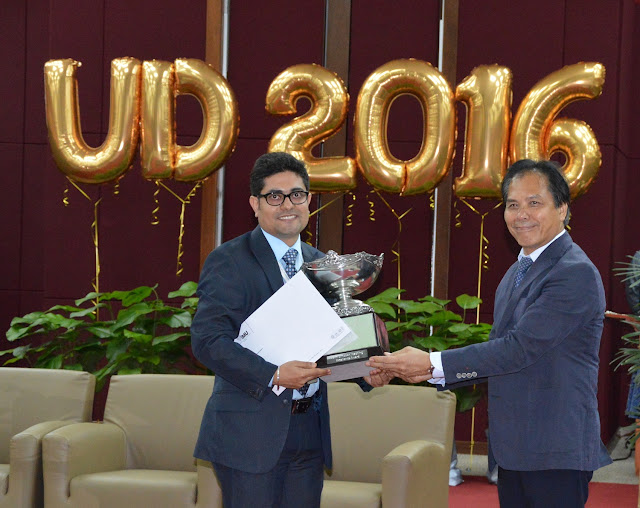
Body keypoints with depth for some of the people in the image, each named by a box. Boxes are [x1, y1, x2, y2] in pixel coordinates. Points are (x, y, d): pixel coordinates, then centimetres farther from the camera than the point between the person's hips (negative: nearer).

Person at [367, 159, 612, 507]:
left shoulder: (576, 273, -16)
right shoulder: (516, 273, 16)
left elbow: (520, 347, -22)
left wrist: (434, 364, -21)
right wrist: (427, 371, 4)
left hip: (556, 453, -9)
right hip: (514, 450, 9)